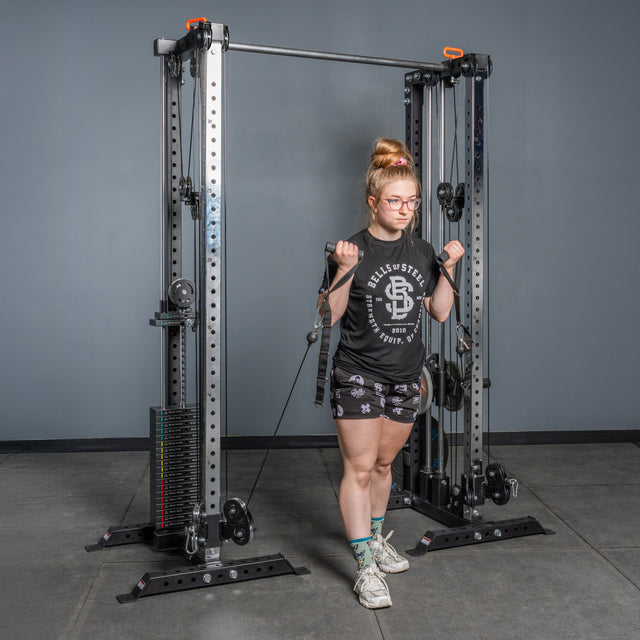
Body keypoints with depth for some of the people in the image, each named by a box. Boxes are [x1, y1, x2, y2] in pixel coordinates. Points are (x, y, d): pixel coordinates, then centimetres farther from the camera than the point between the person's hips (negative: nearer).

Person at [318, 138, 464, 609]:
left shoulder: (422, 252, 7)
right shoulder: (352, 250, -9)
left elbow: (440, 312, 9)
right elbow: (330, 315, -11)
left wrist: (448, 267, -1)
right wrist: (344, 271, -24)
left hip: (406, 375, 5)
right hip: (358, 373, -5)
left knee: (383, 463, 17)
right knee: (359, 468, -5)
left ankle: (375, 537, 36)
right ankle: (367, 568, 1)